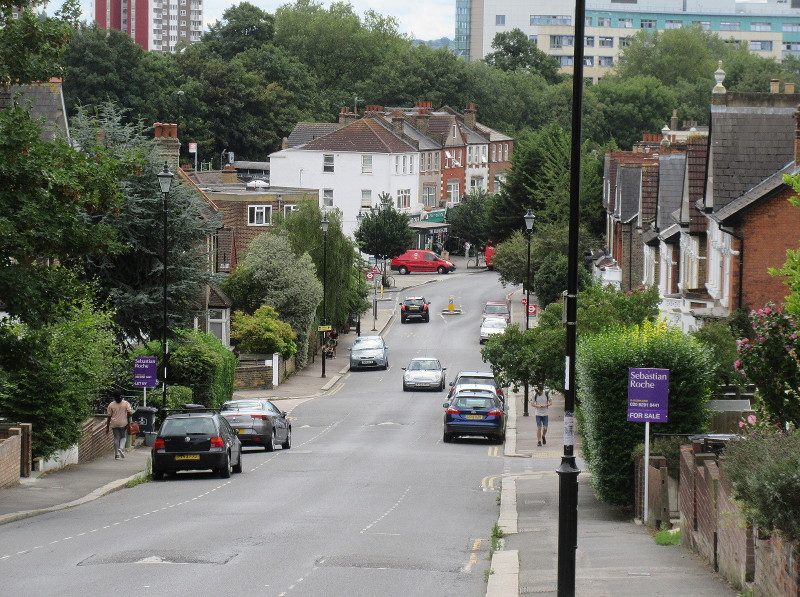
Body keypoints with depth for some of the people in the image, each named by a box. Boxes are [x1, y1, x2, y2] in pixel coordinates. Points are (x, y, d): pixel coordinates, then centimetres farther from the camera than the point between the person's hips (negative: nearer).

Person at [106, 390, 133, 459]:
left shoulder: (111, 405, 1)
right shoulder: (126, 403, -1)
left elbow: (109, 417, 3)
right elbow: (130, 412, -8)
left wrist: (107, 427, 9)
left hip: (114, 424, 1)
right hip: (123, 423, -1)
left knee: (116, 438, 7)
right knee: (123, 437, 14)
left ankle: (116, 454, 5)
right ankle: (121, 448, -12)